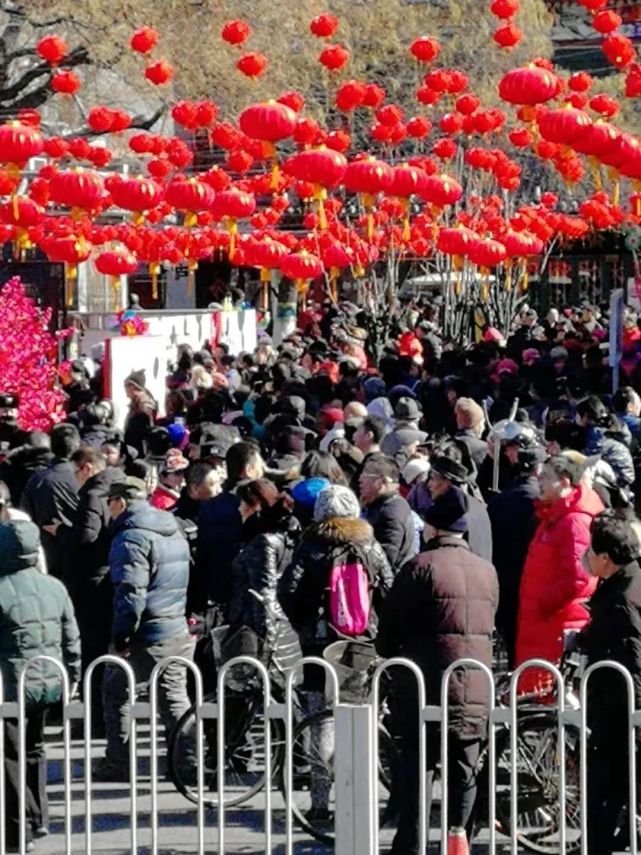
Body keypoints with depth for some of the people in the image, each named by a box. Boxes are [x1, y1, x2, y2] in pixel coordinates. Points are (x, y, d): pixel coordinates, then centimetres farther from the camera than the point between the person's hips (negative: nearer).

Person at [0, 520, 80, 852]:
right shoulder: (55, 587, 2)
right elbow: (71, 638, 9)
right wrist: (72, 676, 19)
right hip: (50, 684, 6)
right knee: (34, 749, 23)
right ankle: (38, 818, 28)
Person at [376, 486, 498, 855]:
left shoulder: (421, 566, -8)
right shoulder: (487, 570, 10)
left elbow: (390, 626, -5)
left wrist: (389, 652, 14)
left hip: (425, 690, -4)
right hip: (475, 694, 5)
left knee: (416, 771, 0)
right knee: (464, 773, 11)